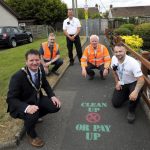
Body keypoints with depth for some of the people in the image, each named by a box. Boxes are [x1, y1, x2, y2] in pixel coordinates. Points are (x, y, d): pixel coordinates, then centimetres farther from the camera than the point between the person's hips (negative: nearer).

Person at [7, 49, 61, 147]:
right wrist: (26, 107, -43)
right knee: (32, 116, -34)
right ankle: (31, 135, 3)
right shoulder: (18, 76, -28)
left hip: (37, 99, 6)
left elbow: (45, 84, 7)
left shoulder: (40, 69, -10)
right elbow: (11, 99, -26)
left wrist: (52, 96, -9)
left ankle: (35, 116, 19)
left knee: (56, 106, -9)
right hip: (22, 105, -6)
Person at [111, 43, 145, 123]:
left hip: (133, 83, -5)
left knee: (135, 95, -38)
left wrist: (136, 92, -49)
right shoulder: (114, 58, -16)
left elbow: (141, 79, -35)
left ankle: (131, 111, -8)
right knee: (115, 103, 4)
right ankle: (127, 94, 32)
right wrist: (117, 82, 1)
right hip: (122, 83, 5)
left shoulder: (133, 62, -33)